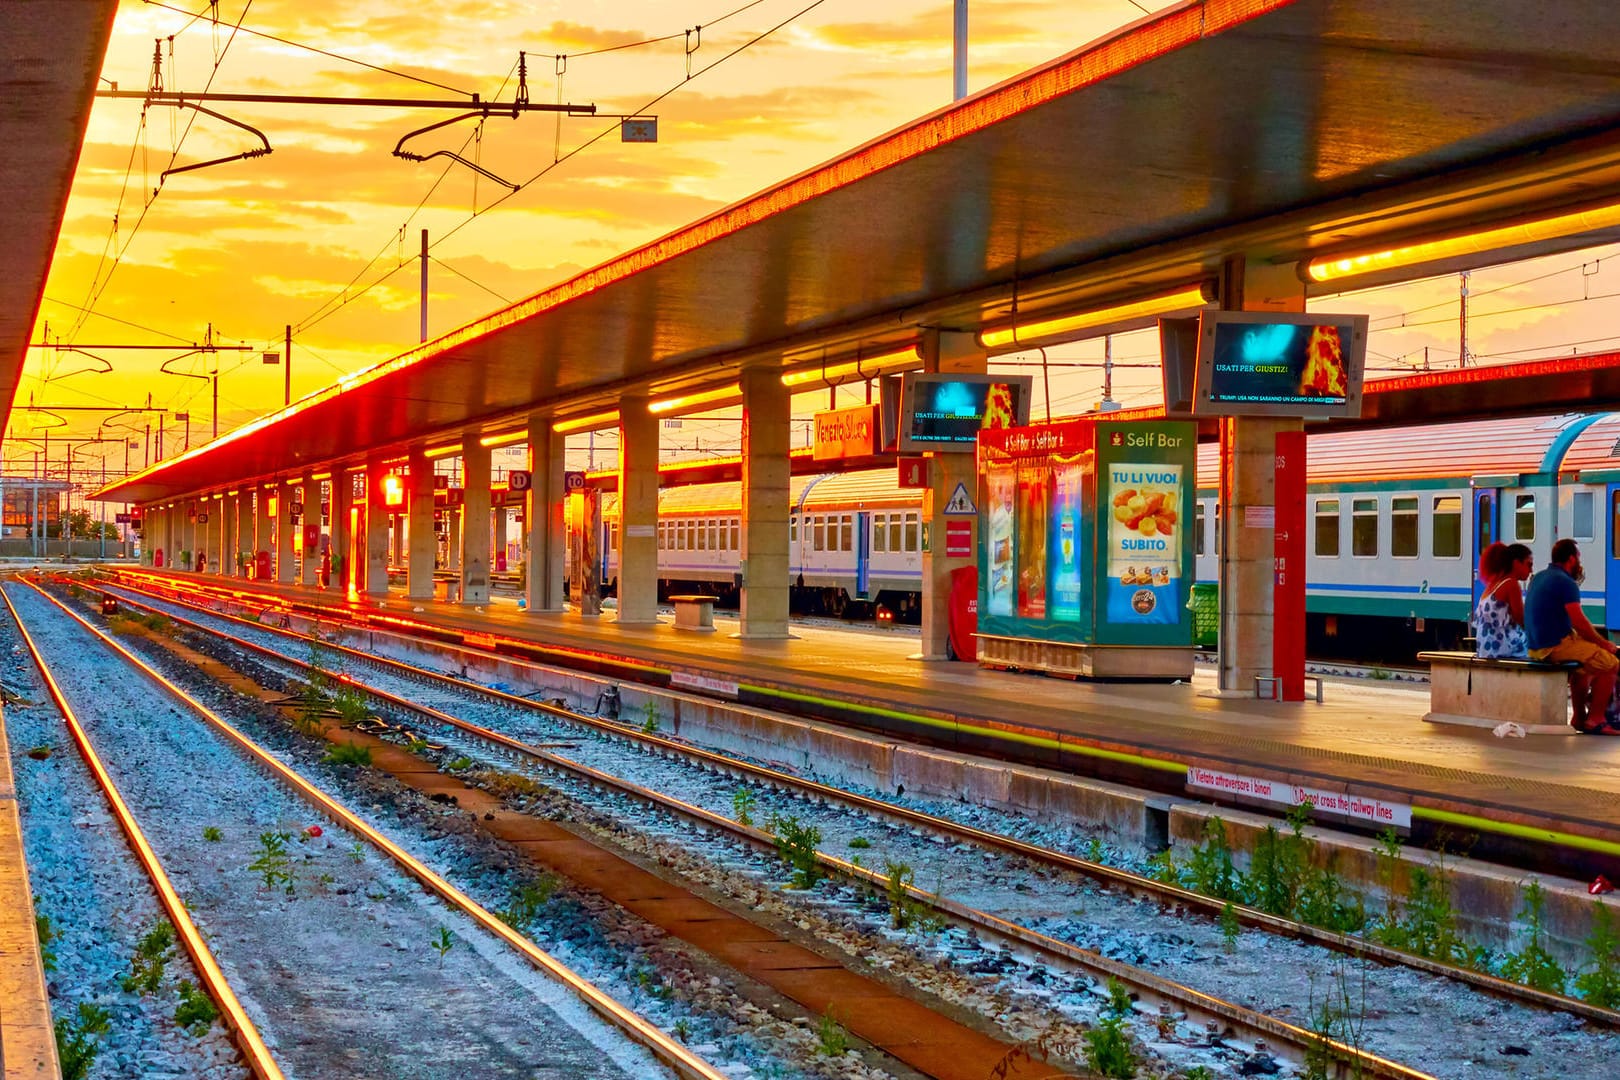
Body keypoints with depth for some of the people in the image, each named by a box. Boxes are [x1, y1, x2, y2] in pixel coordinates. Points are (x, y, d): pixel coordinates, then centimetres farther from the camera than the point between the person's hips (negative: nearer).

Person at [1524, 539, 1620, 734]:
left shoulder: (1538, 578, 14)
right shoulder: (1565, 582, -15)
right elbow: (1579, 623, -18)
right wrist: (1604, 643, -6)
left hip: (1535, 647, 10)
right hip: (1556, 647, -10)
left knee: (1587, 659, 32)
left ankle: (1579, 718, 31)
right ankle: (1595, 720, -4)